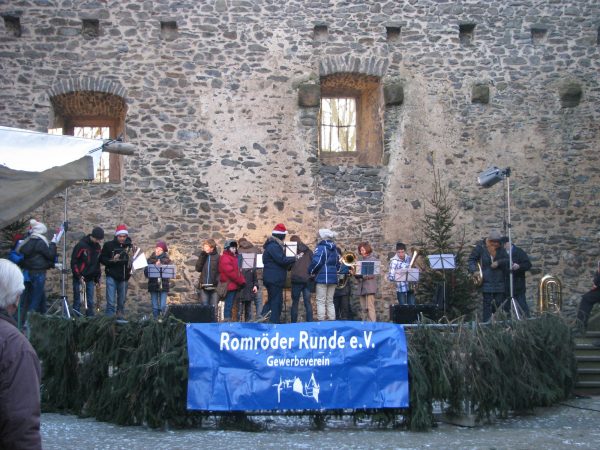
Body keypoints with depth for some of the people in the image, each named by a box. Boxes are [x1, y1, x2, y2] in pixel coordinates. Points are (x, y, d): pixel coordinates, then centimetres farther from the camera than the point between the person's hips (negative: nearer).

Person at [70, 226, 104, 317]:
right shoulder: (81, 245, -12)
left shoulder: (98, 247, 7)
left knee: (90, 302, 8)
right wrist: (78, 276, -14)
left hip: (91, 279, 6)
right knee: (78, 300, -2)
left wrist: (97, 277, 13)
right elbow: (73, 261, -10)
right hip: (79, 278, -5)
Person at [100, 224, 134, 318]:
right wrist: (112, 260, -18)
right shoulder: (108, 245, -2)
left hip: (124, 278, 3)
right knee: (110, 302, -9)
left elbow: (132, 260, 11)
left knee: (122, 302, 12)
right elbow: (102, 259, -1)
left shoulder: (130, 246, 4)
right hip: (111, 277, -3)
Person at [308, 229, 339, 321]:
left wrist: (311, 272, -6)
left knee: (321, 301, -5)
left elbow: (316, 261, -19)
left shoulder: (321, 247, -8)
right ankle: (332, 320, 8)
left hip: (322, 277, -7)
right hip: (333, 278, 7)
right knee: (330, 301, 11)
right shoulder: (334, 249, 15)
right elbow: (338, 264, 20)